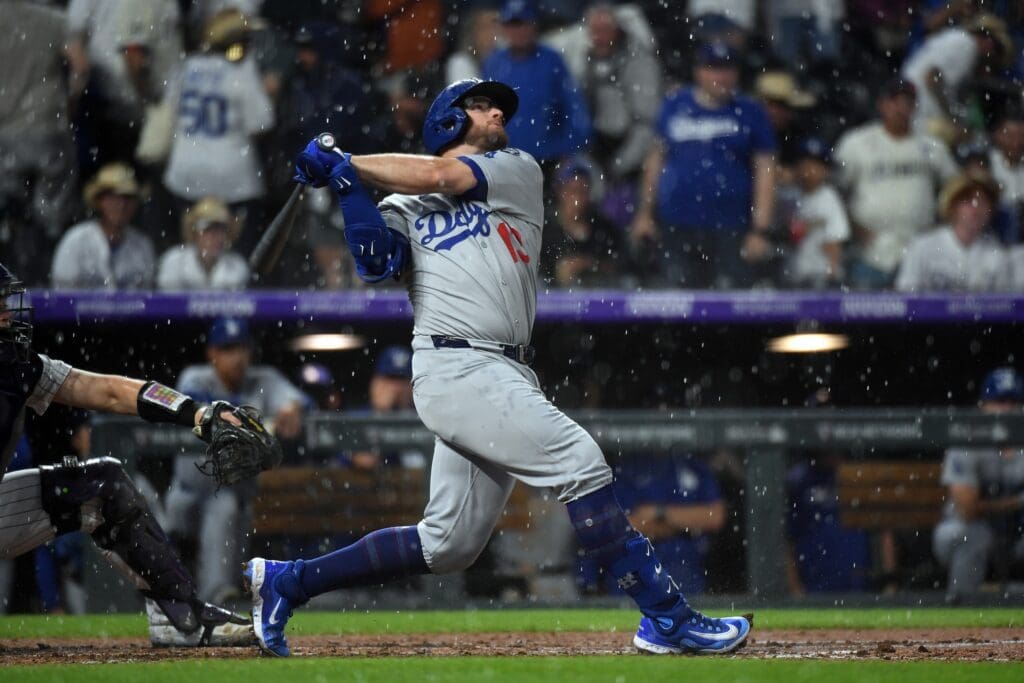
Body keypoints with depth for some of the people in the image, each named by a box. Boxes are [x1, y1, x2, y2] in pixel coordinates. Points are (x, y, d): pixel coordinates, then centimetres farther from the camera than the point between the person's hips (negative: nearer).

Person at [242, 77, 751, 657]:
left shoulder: (519, 172, 20)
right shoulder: (405, 207, 14)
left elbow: (440, 177, 4)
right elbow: (376, 262, -5)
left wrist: (345, 163, 10)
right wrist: (346, 183, -6)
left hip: (505, 376, 5)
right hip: (454, 365, -5)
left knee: (449, 545, 5)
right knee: (580, 459, -18)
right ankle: (667, 617, -17)